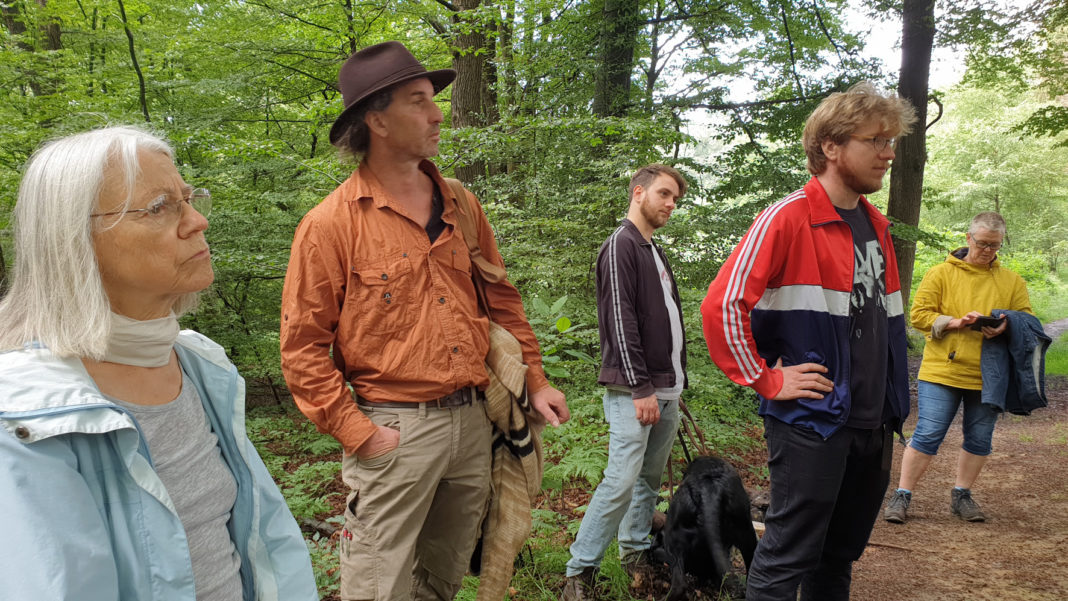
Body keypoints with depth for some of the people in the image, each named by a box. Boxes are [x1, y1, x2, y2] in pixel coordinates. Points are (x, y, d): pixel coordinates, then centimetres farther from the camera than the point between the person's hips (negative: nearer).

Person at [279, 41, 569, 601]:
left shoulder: (461, 207, 7)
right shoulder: (330, 224, -10)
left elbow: (502, 298, 14)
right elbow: (302, 347, -10)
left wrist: (534, 381, 11)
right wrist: (358, 433, -13)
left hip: (474, 423, 5)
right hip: (396, 430, -5)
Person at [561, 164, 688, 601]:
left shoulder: (656, 252, 20)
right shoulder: (621, 245, -8)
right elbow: (620, 321, -16)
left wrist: (677, 382, 17)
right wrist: (641, 388, -18)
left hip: (666, 389, 9)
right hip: (634, 390, -9)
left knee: (650, 478, 14)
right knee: (622, 480, -11)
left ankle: (636, 554, 27)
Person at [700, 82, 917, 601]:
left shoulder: (875, 225, 11)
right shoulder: (787, 219, -14)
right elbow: (722, 306, -20)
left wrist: (895, 404, 16)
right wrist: (766, 381, -16)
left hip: (873, 424, 8)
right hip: (811, 423, -8)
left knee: (839, 558, 20)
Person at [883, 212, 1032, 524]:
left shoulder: (1012, 281, 9)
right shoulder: (941, 273, 1)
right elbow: (919, 314, -4)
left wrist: (1006, 328, -14)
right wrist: (955, 323, -19)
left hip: (987, 376, 4)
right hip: (942, 370, -4)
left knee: (979, 440, 12)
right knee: (927, 436, -4)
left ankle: (961, 495, 29)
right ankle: (902, 495, 6)